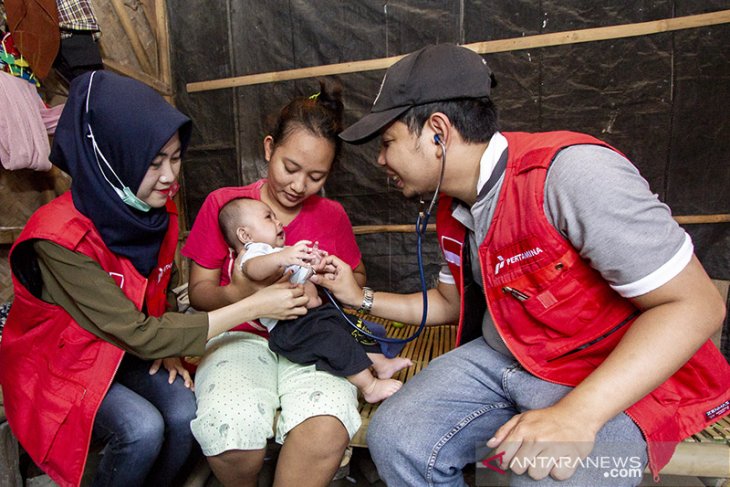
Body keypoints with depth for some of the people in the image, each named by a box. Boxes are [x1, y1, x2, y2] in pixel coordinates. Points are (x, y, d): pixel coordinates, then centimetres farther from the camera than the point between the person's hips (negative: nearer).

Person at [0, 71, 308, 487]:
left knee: (185, 414, -19)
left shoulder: (158, 208, -9)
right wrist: (252, 307, -32)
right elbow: (139, 335, -30)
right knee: (143, 429, -26)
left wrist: (165, 346, -11)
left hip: (127, 352, 5)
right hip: (60, 367, -4)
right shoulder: (60, 240, -29)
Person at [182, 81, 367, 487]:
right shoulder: (224, 204, 3)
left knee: (327, 428, -32)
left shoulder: (331, 215, 7)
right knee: (231, 431, -30)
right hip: (240, 335, 0)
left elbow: (358, 279, 16)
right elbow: (199, 292, 3)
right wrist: (240, 294, -20)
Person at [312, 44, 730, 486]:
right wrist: (361, 298, 5)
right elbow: (450, 302, 15)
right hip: (503, 360, 6)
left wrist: (577, 415, -30)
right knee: (394, 437, -11)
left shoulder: (569, 172, -24)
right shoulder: (453, 210, 2)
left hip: (620, 380, -5)